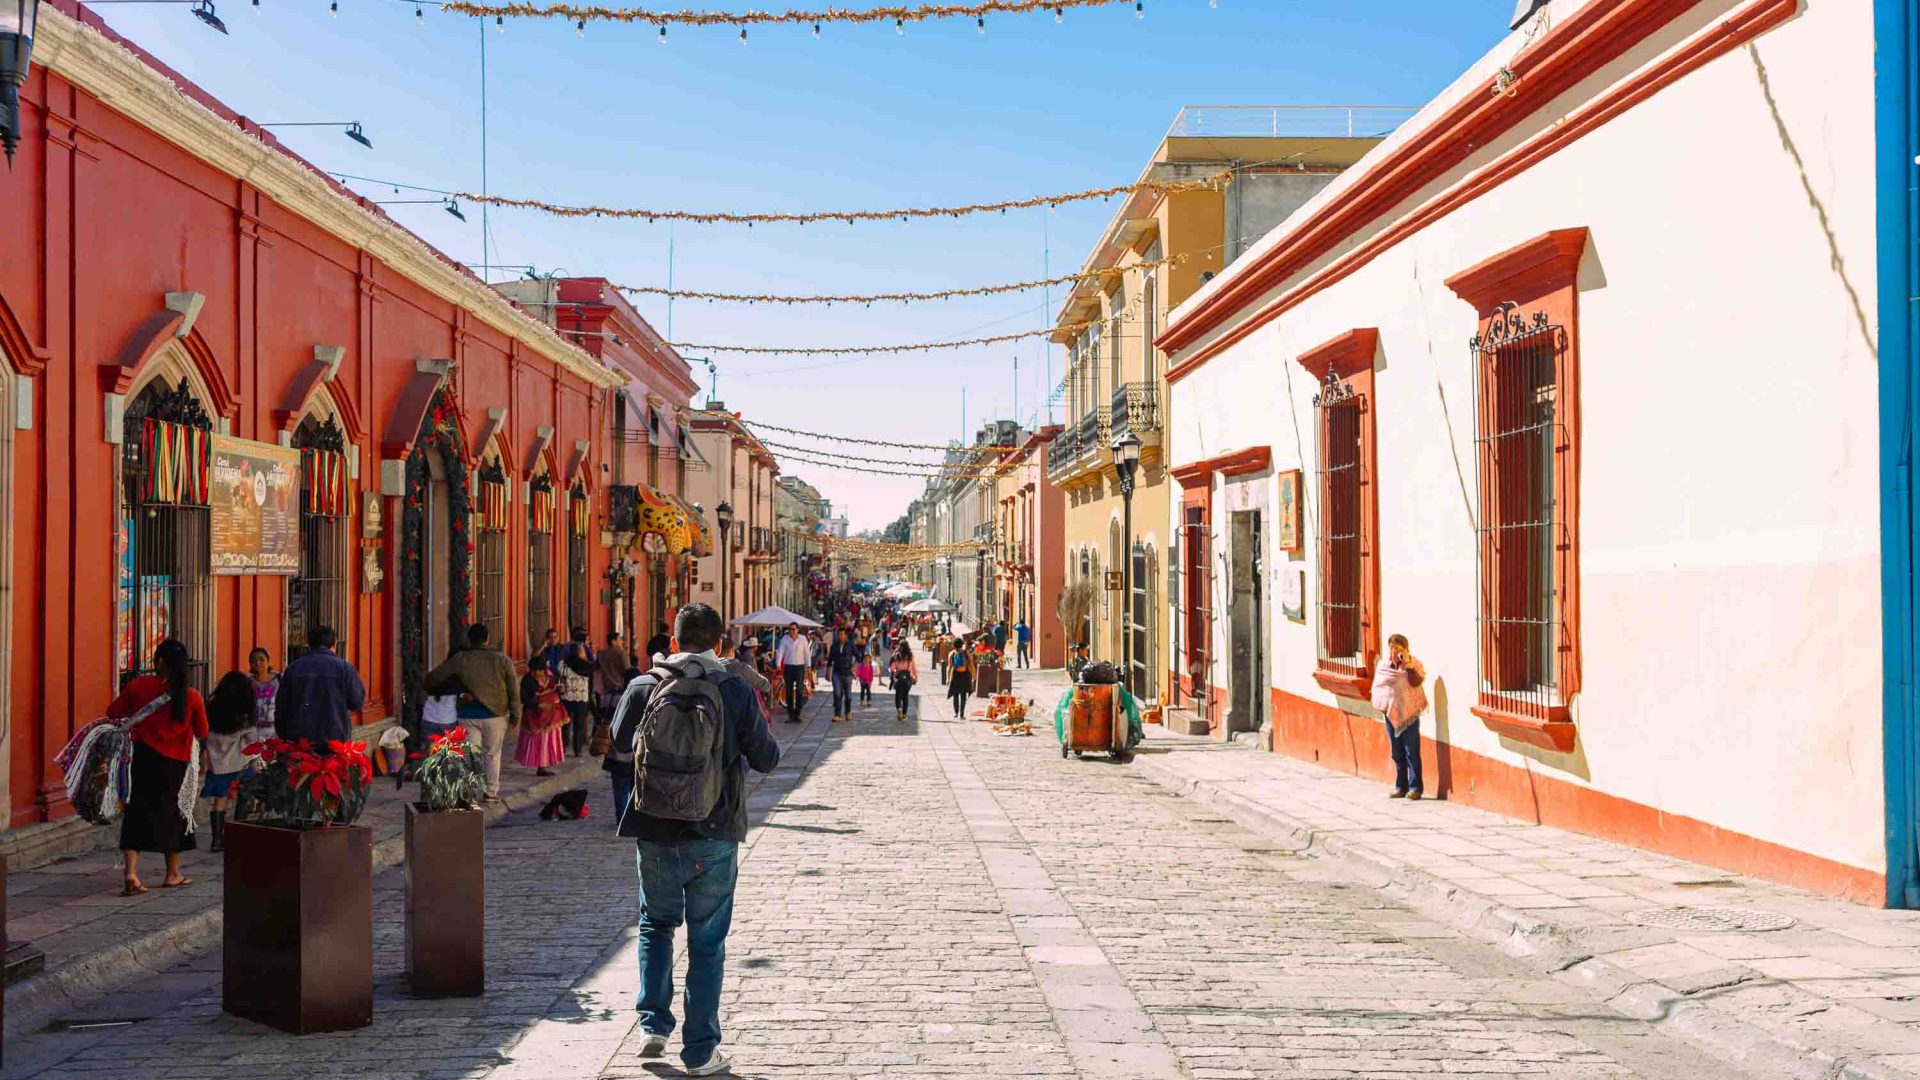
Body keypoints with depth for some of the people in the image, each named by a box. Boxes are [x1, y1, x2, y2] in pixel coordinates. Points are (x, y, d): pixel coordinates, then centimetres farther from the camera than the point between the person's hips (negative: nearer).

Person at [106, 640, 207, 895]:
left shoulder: (139, 685, -7)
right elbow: (202, 732, 4)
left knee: (137, 813, 4)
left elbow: (113, 712, 2)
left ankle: (131, 871, -12)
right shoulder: (192, 696, -7)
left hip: (145, 758, 0)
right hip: (177, 763, 0)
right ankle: (173, 874, 24)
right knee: (173, 814, 15)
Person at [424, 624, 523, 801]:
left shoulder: (460, 659, -2)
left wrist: (431, 690, 24)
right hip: (495, 714, 0)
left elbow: (434, 677, 3)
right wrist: (515, 715, 6)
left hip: (469, 715, 0)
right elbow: (513, 691, -1)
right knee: (492, 754, 13)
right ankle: (491, 792, 18)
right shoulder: (502, 659, -2)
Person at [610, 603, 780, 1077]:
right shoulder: (735, 691, -10)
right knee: (707, 942, 7)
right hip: (713, 837, -2)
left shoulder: (643, 688, -4)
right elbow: (765, 758, -4)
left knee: (656, 924, 23)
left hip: (655, 833, 2)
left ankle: (654, 1025, 15)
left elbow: (620, 739, 13)